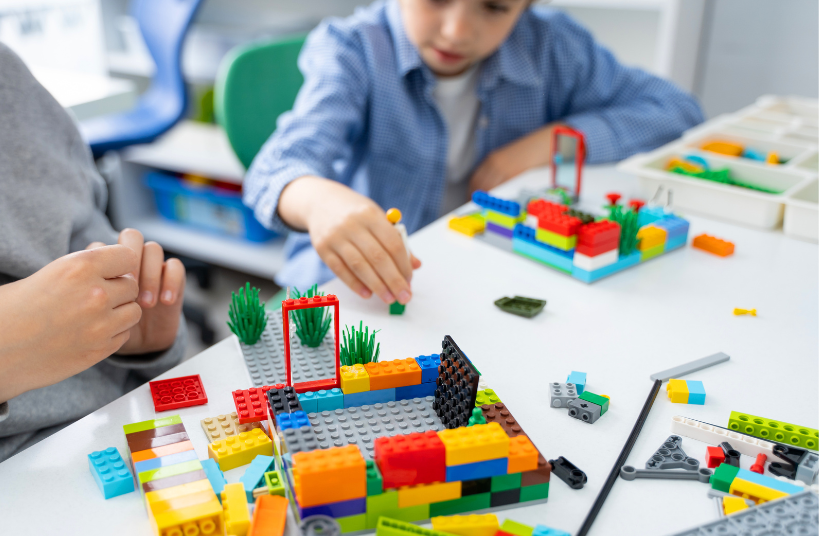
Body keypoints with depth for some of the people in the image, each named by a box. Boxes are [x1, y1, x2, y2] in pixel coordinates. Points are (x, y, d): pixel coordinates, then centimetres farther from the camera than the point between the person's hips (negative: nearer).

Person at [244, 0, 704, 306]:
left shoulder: (552, 48, -5)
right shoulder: (352, 50, -15)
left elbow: (675, 108, 0)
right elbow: (285, 163, -32)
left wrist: (554, 141, -14)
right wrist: (319, 199, -58)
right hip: (354, 283, -3)